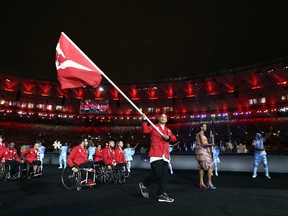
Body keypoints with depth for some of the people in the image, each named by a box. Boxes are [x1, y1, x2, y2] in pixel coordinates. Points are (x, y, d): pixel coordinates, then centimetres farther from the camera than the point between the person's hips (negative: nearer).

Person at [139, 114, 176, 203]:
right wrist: (144, 120, -15)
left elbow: (174, 138, 12)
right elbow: (145, 130, -8)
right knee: (157, 174, -12)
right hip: (155, 154, -6)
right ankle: (143, 185, 13)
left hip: (165, 155, 6)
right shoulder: (153, 127, 8)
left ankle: (162, 195, 12)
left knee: (164, 175, 5)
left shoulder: (168, 130, 22)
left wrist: (168, 137, -8)